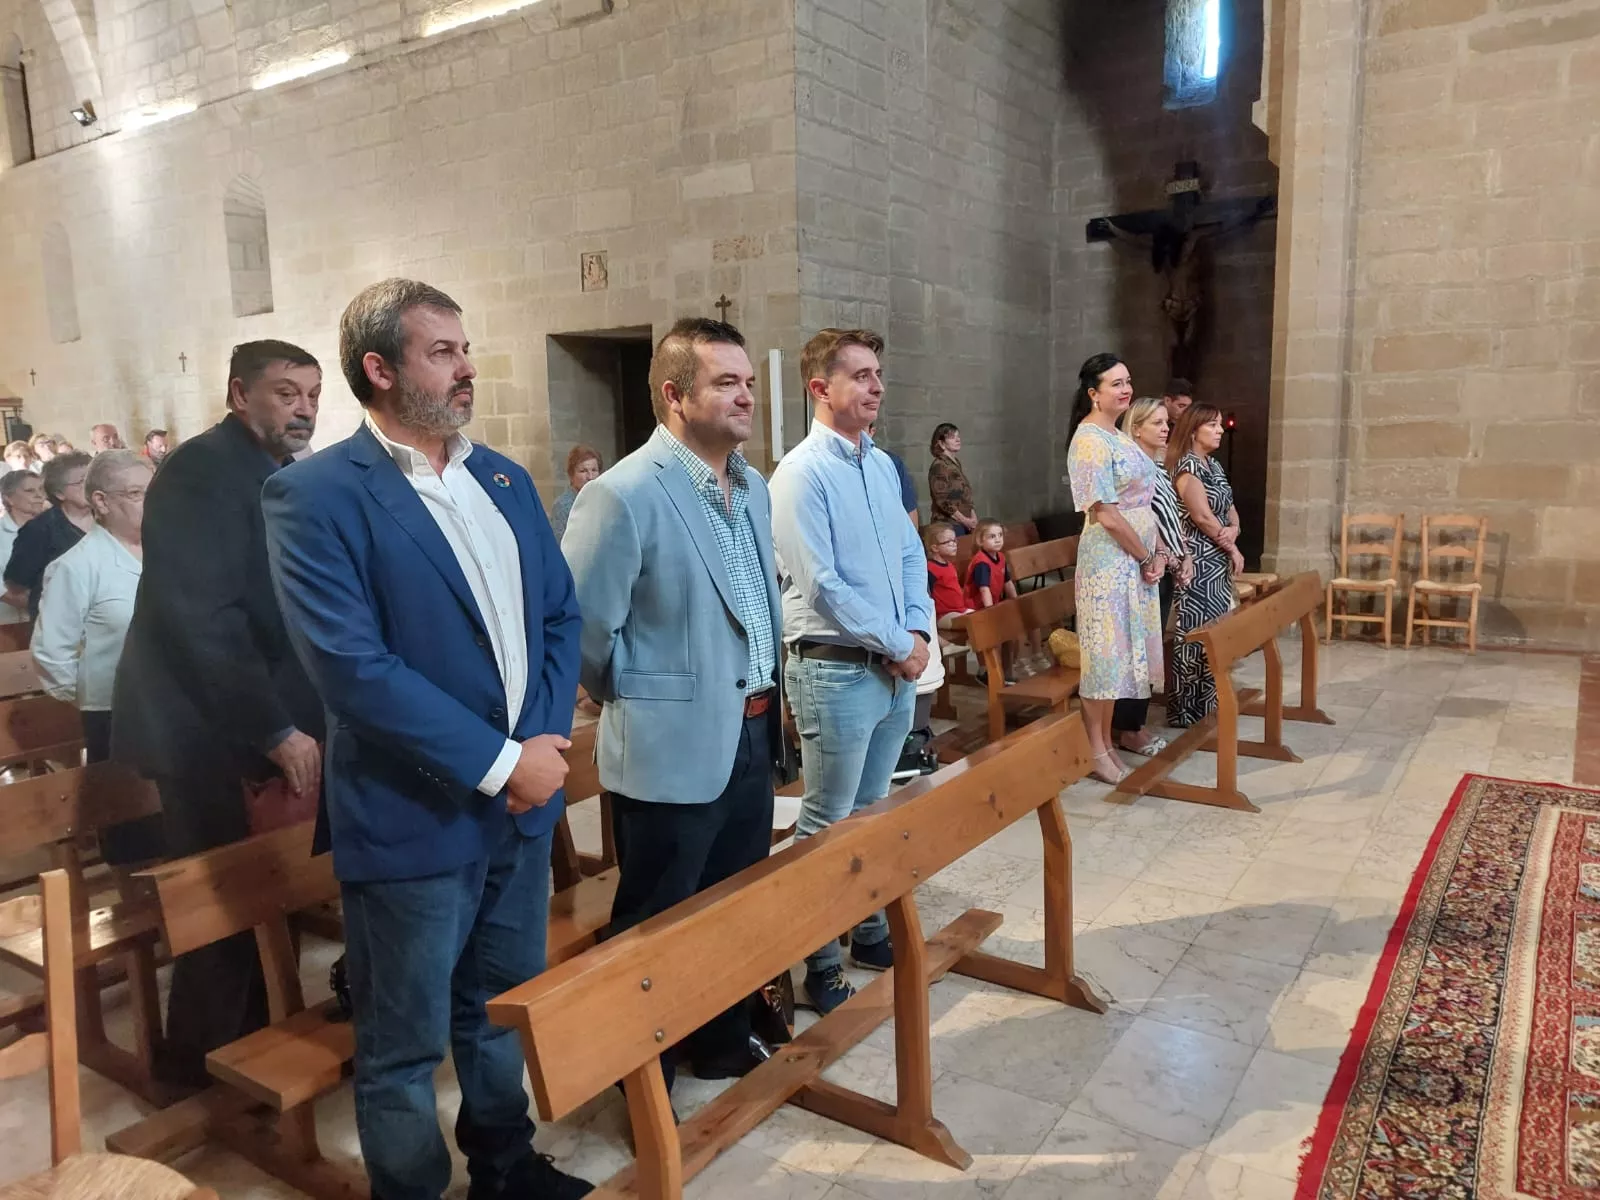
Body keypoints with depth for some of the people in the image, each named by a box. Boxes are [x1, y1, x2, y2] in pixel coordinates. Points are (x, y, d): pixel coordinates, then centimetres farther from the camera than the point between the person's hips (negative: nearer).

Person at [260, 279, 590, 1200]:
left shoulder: (505, 479, 8)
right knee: (404, 1049, 12)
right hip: (414, 821, -6)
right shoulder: (316, 495, -12)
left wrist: (546, 743, -6)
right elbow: (352, 665, -20)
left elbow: (561, 615, 8)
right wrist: (499, 764, -19)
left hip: (524, 807, 6)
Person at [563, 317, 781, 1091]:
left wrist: (766, 699, 14)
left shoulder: (752, 487, 8)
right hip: (672, 749, -8)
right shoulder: (623, 495, -19)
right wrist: (640, 702, -4)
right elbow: (582, 630, -17)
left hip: (750, 737, 8)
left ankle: (723, 1044, 43)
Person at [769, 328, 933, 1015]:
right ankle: (819, 965, 16)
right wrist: (896, 644, -13)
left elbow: (912, 557, 14)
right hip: (837, 671, -8)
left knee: (872, 813, 19)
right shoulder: (803, 473, -13)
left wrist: (919, 631, -2)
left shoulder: (882, 465, 11)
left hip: (897, 666, 8)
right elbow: (821, 584, -19)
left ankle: (870, 932, 34)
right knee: (828, 825, 3)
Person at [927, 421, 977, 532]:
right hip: (948, 524, -8)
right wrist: (964, 520, -15)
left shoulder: (956, 463, 14)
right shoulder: (939, 466, -11)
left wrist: (973, 518, 3)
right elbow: (942, 501, -18)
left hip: (964, 523, 8)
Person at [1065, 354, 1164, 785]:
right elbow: (1105, 512, -18)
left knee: (1119, 653, 13)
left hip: (1136, 561, 9)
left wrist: (1157, 552, 5)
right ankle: (1096, 752, 8)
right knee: (1105, 653, -2)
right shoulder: (1089, 440, -14)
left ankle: (1107, 743, 23)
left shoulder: (1118, 437, 15)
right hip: (1109, 560, -9)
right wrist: (1147, 558, -12)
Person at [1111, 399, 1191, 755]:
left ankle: (1135, 721, 21)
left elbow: (1175, 516, 18)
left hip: (1168, 570, 9)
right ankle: (1127, 728, 3)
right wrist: (1170, 559, -14)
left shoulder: (1160, 465, 15)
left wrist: (1186, 557, 7)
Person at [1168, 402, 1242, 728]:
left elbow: (1229, 508, 17)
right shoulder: (1187, 466, -12)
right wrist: (1234, 551, -7)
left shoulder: (1214, 465, 16)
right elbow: (1202, 517, -18)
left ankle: (1209, 705, 20)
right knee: (1197, 635, -7)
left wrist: (1234, 530, -6)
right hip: (1198, 562, -9)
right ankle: (1189, 711, 0)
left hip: (1219, 561, 9)